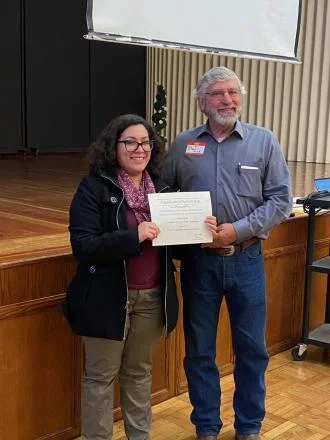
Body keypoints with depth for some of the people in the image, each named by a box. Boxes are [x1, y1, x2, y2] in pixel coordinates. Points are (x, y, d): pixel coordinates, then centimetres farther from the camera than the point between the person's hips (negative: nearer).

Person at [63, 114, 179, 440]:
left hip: (152, 297, 5)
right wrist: (133, 236, -29)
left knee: (139, 371, 20)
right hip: (109, 298, -5)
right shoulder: (93, 187, -11)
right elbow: (82, 246, -19)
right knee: (101, 376, 10)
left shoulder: (161, 187, 6)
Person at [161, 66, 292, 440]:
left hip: (246, 260, 0)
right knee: (199, 350, 11)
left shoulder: (264, 141, 0)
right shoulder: (182, 145, 2)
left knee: (251, 349, 10)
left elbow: (280, 200, -4)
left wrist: (239, 229, -16)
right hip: (198, 261, 1)